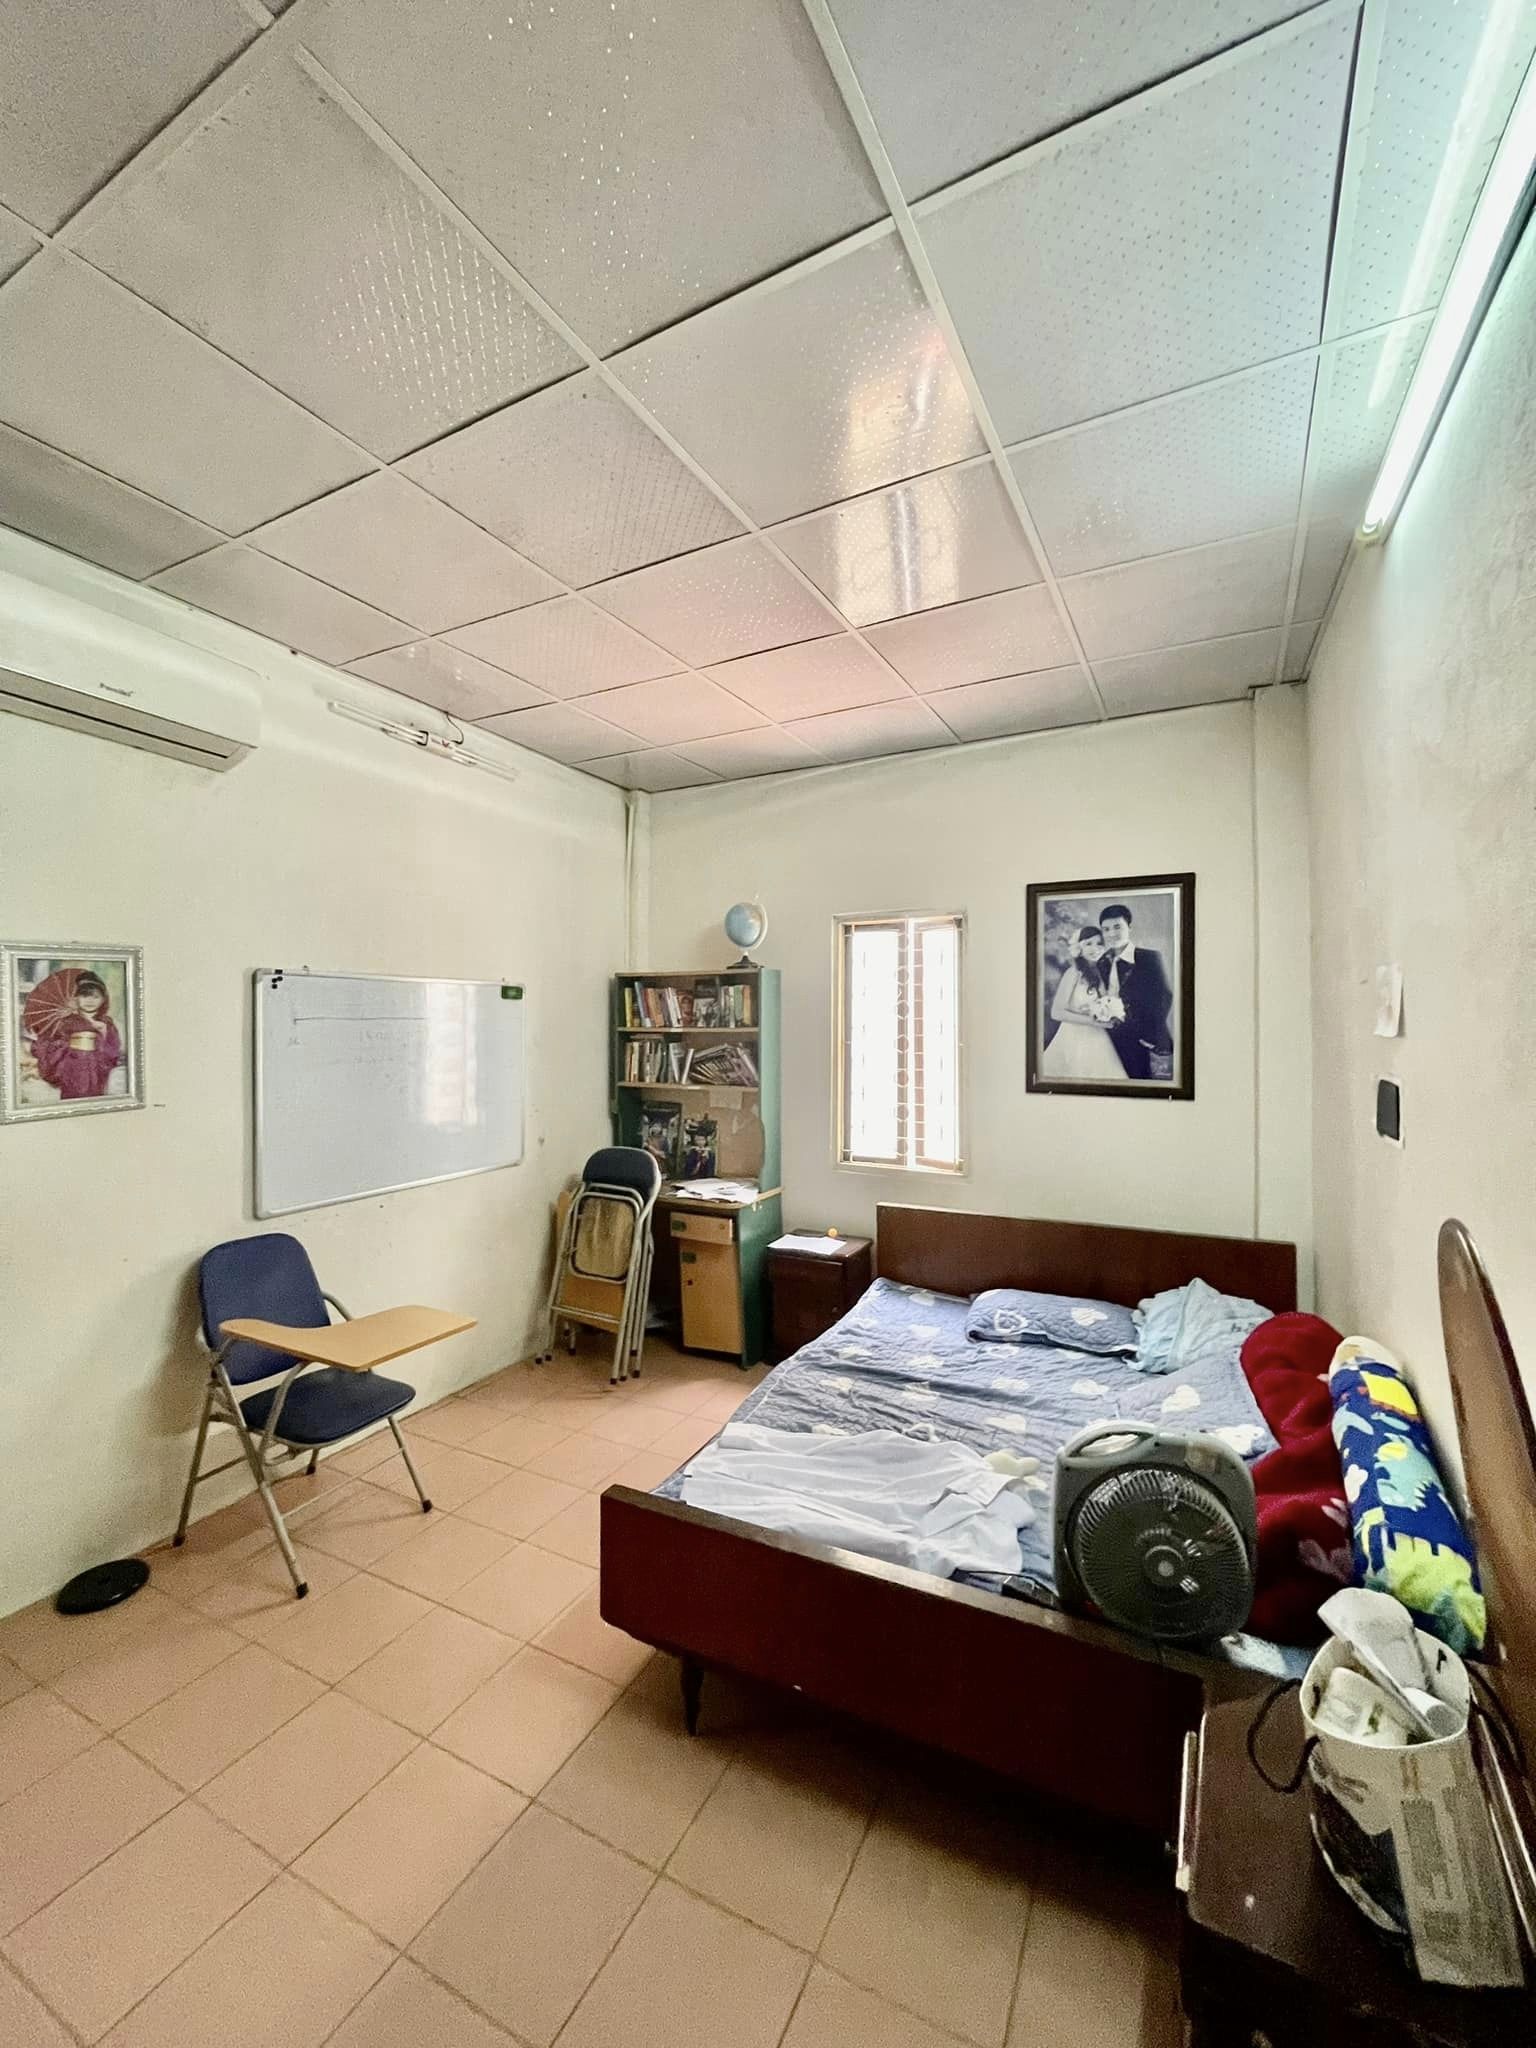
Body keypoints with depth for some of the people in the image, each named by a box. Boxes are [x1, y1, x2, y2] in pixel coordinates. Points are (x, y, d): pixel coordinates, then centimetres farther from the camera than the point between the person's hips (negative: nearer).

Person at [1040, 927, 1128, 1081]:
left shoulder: (1102, 972, 9)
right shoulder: (1074, 973, -9)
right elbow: (1057, 1012, -14)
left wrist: (1111, 1016, 0)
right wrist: (1092, 1021, -16)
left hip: (1099, 1042, 6)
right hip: (1076, 1040, -5)